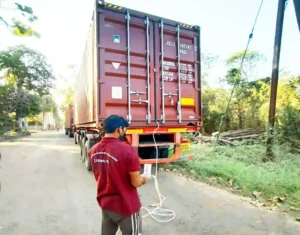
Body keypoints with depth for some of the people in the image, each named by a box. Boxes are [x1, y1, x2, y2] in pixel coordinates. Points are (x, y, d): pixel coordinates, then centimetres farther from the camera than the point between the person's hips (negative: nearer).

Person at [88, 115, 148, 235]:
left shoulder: (93, 150, -4)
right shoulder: (128, 150, -27)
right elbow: (136, 183, -21)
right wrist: (143, 179, 2)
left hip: (105, 203, 6)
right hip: (126, 206, -6)